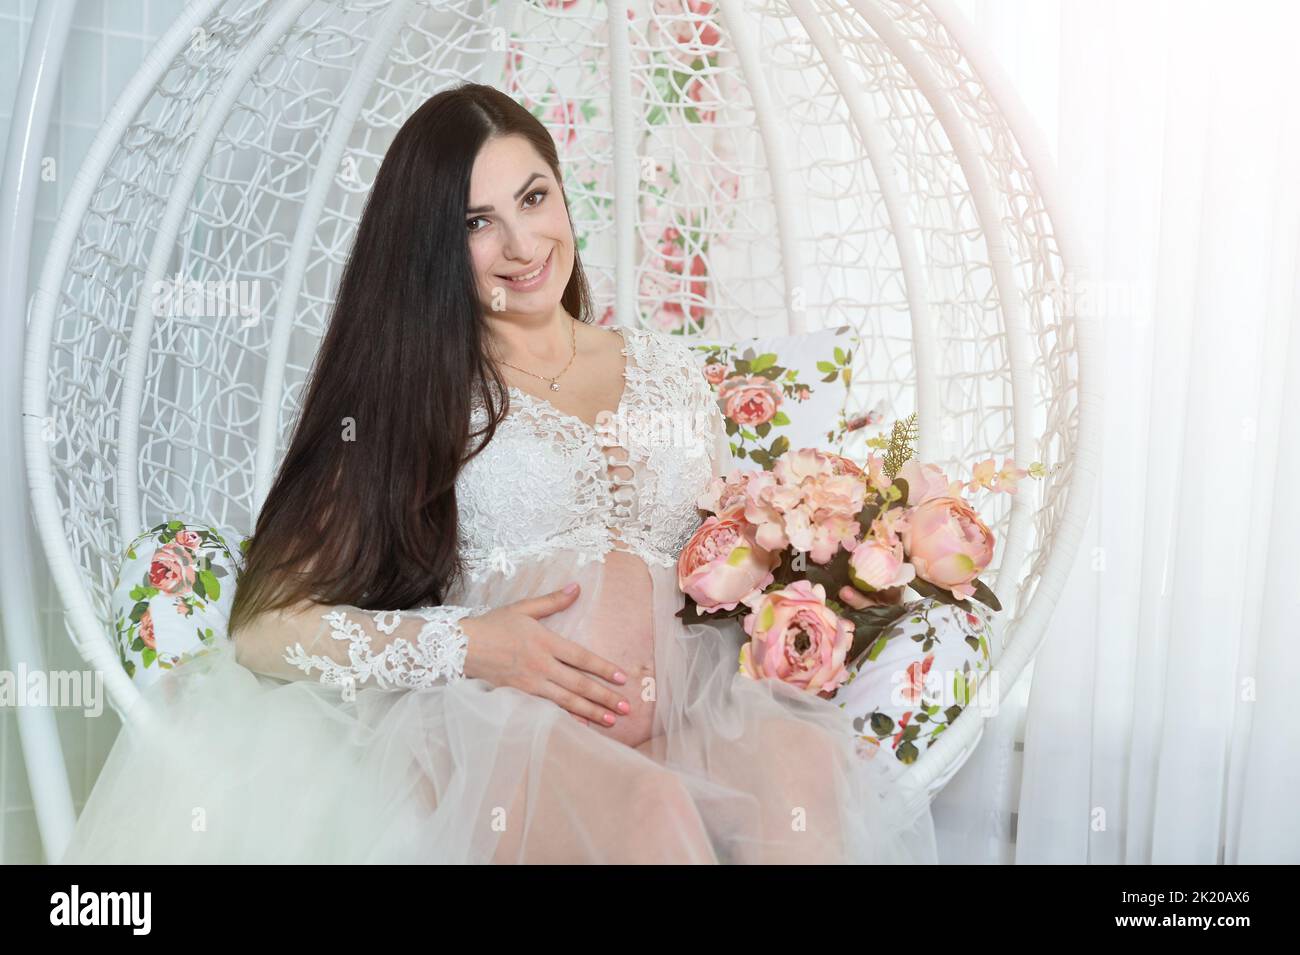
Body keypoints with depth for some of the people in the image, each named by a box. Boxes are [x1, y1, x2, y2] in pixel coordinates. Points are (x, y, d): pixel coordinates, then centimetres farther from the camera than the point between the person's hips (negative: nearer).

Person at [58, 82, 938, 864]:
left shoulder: (666, 367, 17)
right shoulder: (414, 396, 6)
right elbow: (264, 629, -1)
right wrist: (466, 645, -15)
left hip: (686, 707, 4)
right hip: (500, 723, -3)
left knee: (803, 767, -30)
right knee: (650, 812, -36)